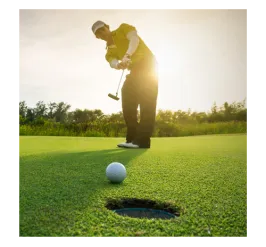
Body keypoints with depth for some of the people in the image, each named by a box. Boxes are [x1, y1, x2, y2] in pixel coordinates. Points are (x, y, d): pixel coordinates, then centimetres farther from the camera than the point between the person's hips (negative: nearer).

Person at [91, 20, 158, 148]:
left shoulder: (123, 28, 6)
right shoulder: (109, 52, 15)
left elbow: (135, 39, -13)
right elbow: (113, 63, -7)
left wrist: (127, 56, -28)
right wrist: (119, 64, -31)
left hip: (147, 64, -7)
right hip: (135, 70, 7)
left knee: (146, 101, -17)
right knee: (128, 102, -2)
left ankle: (142, 140, -21)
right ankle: (133, 138, 2)